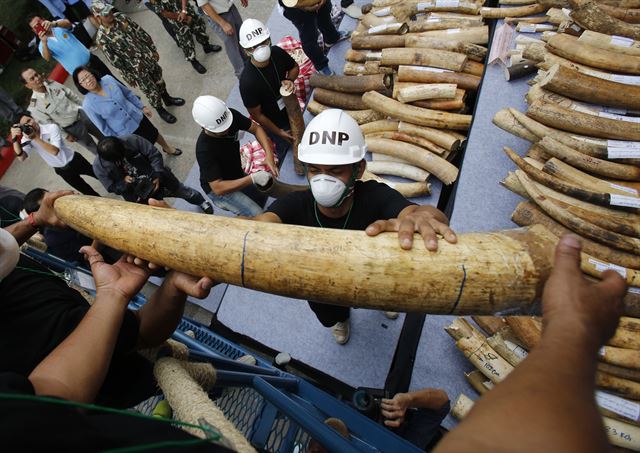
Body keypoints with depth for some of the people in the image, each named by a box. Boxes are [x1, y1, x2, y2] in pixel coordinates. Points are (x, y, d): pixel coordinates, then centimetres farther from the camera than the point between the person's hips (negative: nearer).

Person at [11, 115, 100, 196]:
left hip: (75, 161, -3)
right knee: (88, 192, 12)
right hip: (62, 171, 3)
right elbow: (21, 157, -26)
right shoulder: (26, 139, -11)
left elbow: (55, 151, -32)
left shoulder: (52, 128, -21)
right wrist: (14, 138, -37)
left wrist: (36, 138, -38)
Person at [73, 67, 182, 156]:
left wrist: (142, 106, 8)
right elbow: (103, 127, -13)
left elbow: (128, 93, 2)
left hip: (137, 116, 4)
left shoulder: (108, 79, -15)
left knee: (154, 133, 24)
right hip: (125, 133, -4)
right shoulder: (88, 105, -23)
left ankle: (168, 148, 55)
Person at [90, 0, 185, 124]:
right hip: (135, 67, -5)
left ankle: (167, 98, 51)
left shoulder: (120, 17, -5)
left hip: (147, 56, 5)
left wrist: (153, 50, 7)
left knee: (158, 78, 24)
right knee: (150, 90, 10)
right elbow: (115, 61, -15)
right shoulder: (101, 38, -20)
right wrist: (129, 77, -11)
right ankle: (160, 110, 34)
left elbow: (141, 32, 4)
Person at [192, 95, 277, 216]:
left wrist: (269, 154, -27)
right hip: (218, 189, -6)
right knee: (259, 217, -15)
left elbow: (256, 129, -10)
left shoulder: (231, 115, -22)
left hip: (237, 175, 7)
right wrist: (253, 178, -42)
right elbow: (218, 188, -35)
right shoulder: (204, 150, -36)